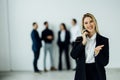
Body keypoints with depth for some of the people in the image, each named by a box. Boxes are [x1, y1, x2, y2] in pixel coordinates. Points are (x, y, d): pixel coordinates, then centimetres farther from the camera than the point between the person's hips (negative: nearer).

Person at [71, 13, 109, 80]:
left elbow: (105, 62, -4)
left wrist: (97, 53, -23)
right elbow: (73, 55, -7)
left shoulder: (104, 40, 0)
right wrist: (83, 42, -11)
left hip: (97, 74, -1)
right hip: (82, 74, 2)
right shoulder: (79, 39, 8)